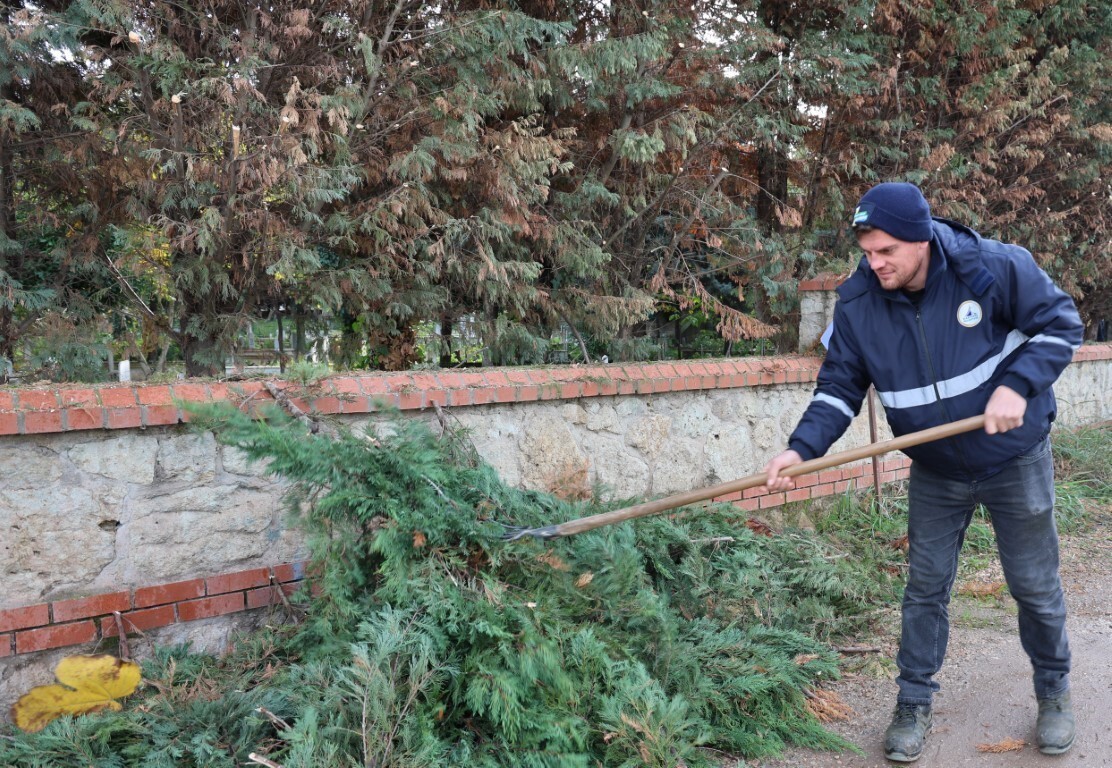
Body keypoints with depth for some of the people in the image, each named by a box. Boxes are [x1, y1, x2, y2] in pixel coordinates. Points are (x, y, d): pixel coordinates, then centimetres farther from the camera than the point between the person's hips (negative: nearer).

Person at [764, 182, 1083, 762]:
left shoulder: (995, 267, -23)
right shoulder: (857, 304, -15)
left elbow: (1061, 323, -10)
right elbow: (839, 389, -9)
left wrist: (1018, 386, -25)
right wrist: (802, 449, -24)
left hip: (1015, 460, -2)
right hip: (935, 474, 2)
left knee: (1035, 586, 10)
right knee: (924, 589, 7)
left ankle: (1054, 692, 35)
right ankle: (913, 705, 23)